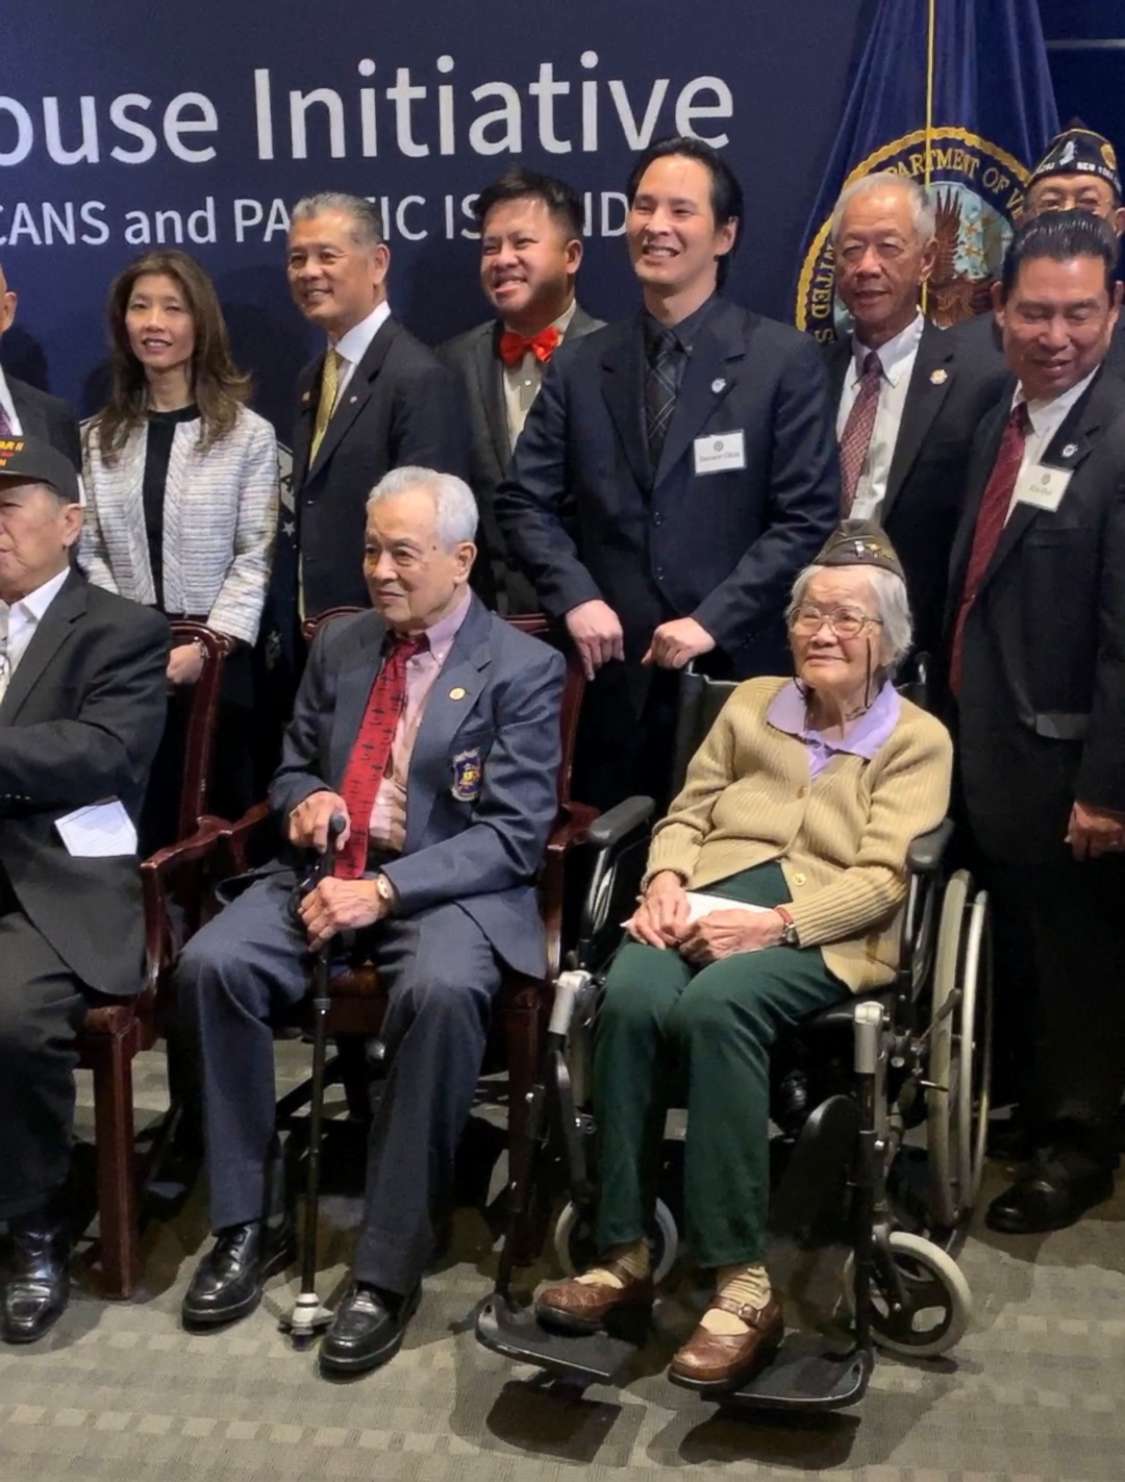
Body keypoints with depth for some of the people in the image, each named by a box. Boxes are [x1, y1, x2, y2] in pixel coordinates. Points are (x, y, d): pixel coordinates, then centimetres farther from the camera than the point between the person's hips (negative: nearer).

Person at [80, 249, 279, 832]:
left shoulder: (248, 434, -1)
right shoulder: (99, 437, 10)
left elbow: (255, 557, -5)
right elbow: (91, 553, 6)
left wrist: (206, 646, -15)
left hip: (219, 658, -2)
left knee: (228, 816, 5)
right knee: (144, 822, 7)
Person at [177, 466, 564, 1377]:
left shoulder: (523, 669, -4)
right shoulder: (339, 646, 13)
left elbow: (514, 834, -10)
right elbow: (293, 764, 23)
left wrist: (386, 888, -21)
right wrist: (304, 799, -3)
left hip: (451, 886, -5)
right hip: (328, 869, 5)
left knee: (441, 992, -37)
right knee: (211, 963, -23)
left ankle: (389, 1267, -23)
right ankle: (245, 1223, -8)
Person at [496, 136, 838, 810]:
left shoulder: (786, 360, -1)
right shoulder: (580, 367, 10)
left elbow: (809, 517, -7)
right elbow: (526, 500, 8)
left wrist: (712, 620, -14)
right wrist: (576, 597, -8)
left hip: (738, 672, -2)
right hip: (614, 674, 3)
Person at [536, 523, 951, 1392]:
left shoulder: (919, 740, 12)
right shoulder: (751, 703, 26)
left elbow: (881, 877, -2)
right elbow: (687, 813, 20)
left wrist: (774, 923, -18)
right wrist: (667, 880, -4)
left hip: (822, 929, -3)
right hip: (709, 900, 4)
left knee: (717, 1005, -37)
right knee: (630, 997, -31)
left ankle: (743, 1281, -31)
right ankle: (624, 1253, -23)